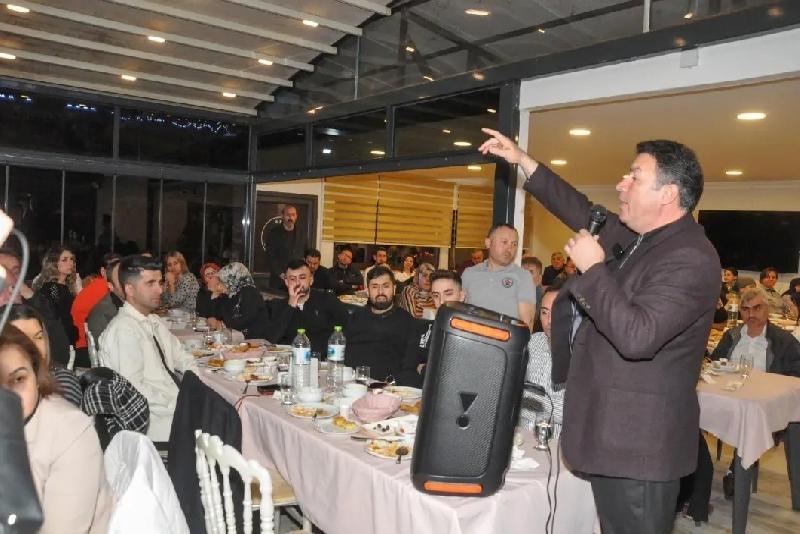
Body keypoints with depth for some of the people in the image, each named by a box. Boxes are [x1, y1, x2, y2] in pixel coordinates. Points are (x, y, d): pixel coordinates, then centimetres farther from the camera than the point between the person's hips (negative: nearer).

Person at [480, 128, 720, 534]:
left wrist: (593, 268, -22)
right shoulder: (634, 237, 8)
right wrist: (522, 160, 18)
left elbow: (636, 335, -32)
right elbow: (584, 214, 20)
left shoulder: (690, 260, -21)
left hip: (639, 444, -9)